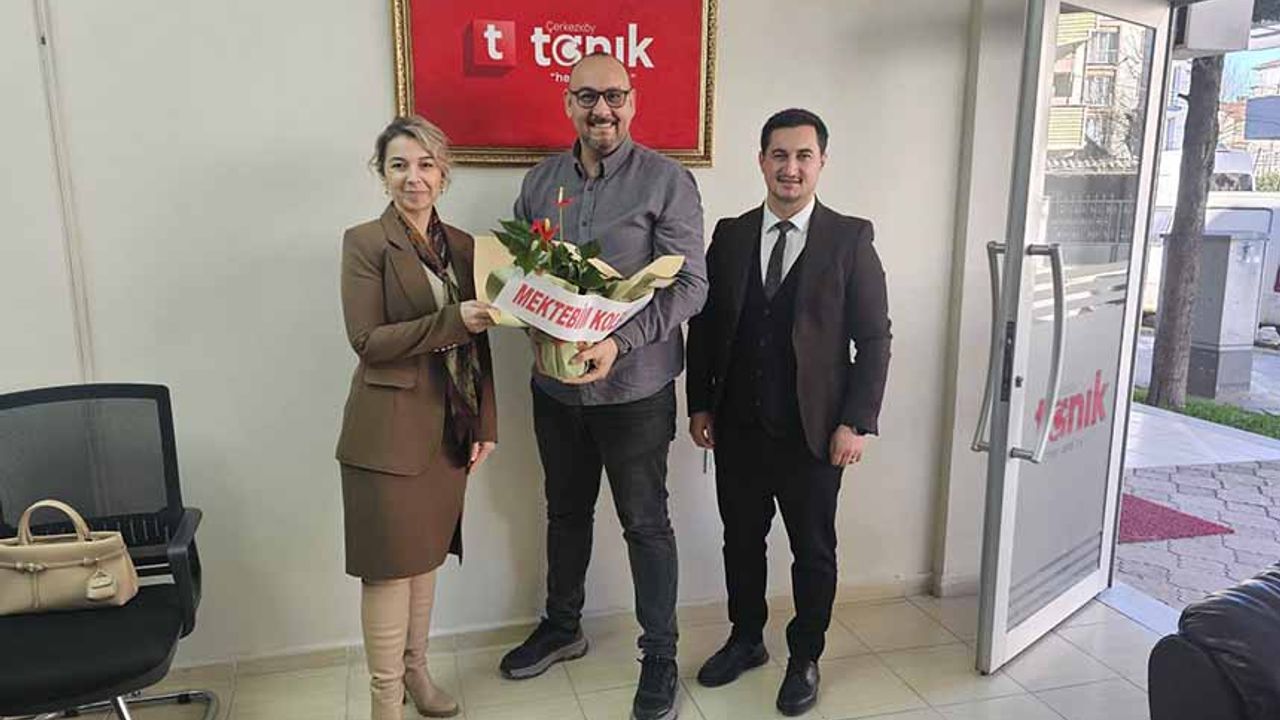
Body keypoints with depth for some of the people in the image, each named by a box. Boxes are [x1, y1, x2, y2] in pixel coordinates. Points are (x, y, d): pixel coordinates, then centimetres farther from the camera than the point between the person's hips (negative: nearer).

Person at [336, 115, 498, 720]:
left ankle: (415, 670, 34)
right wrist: (452, 320, -23)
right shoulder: (364, 242, -6)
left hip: (450, 429, 5)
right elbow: (367, 340, -15)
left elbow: (478, 344, 10)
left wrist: (485, 425, 7)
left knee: (427, 555, 16)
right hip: (391, 431, -5)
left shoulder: (462, 245, 9)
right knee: (391, 566, 1)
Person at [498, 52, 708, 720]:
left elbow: (689, 283, -14)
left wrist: (620, 342, -26)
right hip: (555, 382, 5)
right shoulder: (540, 180, 6)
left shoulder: (667, 180, -9)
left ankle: (660, 656, 25)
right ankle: (562, 627, 41)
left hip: (634, 386, -4)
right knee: (565, 511, 20)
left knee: (645, 523, 8)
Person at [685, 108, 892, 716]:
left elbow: (873, 338, -5)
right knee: (741, 540, 16)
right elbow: (704, 325, 8)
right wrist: (700, 404, 4)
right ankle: (746, 640, 38)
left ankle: (805, 659, 32)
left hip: (813, 432, -2)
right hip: (737, 427, 3)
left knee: (813, 551, 12)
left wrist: (857, 421, -10)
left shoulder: (850, 238, -5)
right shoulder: (729, 235, 4)